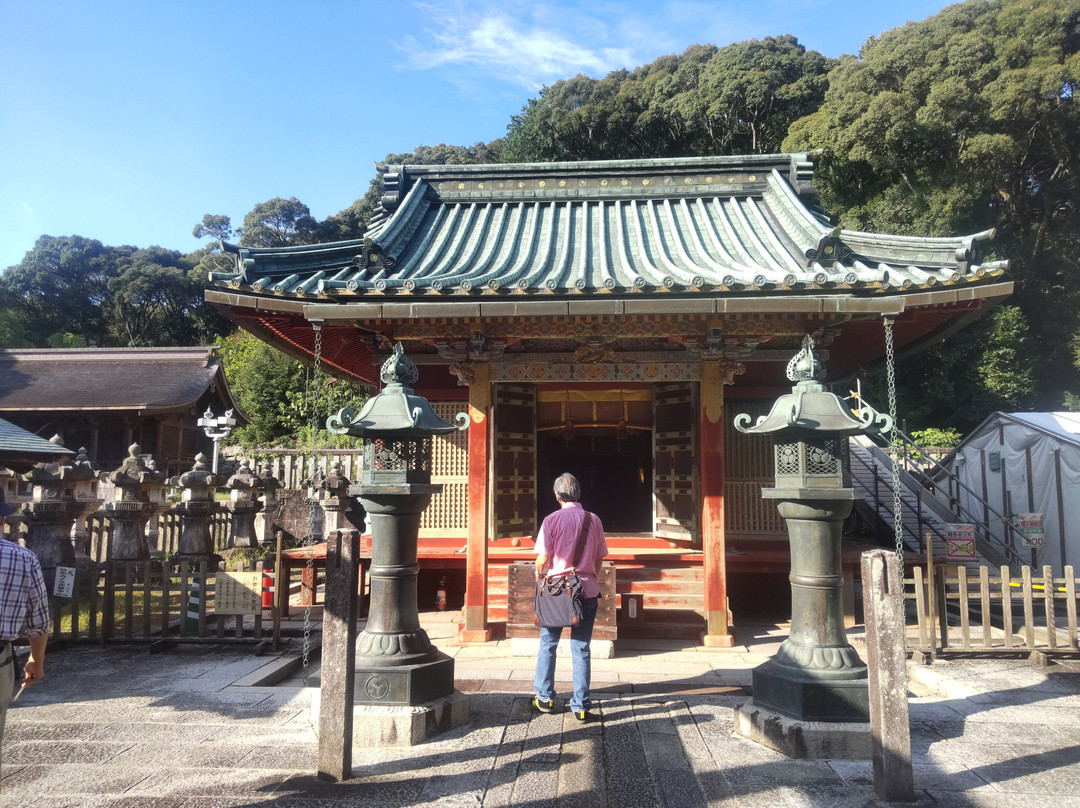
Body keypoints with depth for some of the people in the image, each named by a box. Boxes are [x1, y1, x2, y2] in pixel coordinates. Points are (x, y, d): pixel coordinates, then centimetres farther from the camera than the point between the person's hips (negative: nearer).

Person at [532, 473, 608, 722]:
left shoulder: (552, 520, -7)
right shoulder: (594, 520, 2)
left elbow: (543, 558, -10)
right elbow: (599, 559, 8)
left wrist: (539, 574, 10)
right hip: (587, 590, 2)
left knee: (548, 644, 14)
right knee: (581, 649, 7)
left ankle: (545, 698, 23)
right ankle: (581, 706, 9)